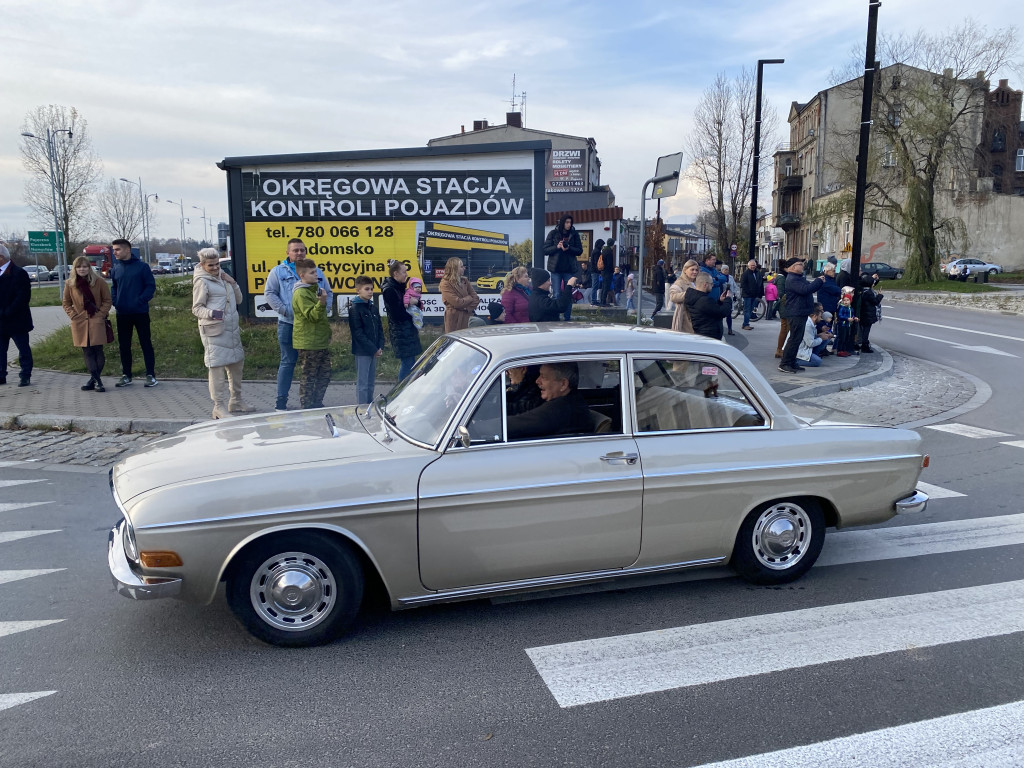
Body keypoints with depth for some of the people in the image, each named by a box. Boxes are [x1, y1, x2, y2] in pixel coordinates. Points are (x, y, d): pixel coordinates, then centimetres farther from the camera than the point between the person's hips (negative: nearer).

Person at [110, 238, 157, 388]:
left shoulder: (142, 266, -6)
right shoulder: (115, 268, 7)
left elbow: (151, 285, -7)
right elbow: (113, 287, 17)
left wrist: (140, 301, -17)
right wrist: (115, 301, 0)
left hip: (140, 312, -5)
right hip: (122, 314, 5)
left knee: (146, 343, 0)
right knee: (123, 345, 10)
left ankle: (151, 375, 5)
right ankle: (126, 375, 19)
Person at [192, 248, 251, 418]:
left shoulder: (223, 276, 15)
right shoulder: (202, 282, -7)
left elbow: (238, 300, 18)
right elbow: (196, 308, -8)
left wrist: (233, 283, 1)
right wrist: (211, 313, -28)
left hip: (232, 329, 8)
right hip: (213, 331, -8)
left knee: (236, 363, 15)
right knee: (216, 366, -8)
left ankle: (235, 402, 29)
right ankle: (219, 407, -4)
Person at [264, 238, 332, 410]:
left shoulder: (316, 272, 14)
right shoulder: (278, 271, 4)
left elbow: (328, 292, 16)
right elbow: (269, 294, -1)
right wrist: (285, 311, -13)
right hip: (288, 325, -3)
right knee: (288, 362, 0)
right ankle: (281, 401, 6)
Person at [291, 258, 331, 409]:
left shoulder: (314, 289, 17)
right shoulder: (300, 293, -13)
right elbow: (312, 315, -22)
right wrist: (321, 302, -37)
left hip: (321, 342, 9)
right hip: (308, 344, -9)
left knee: (325, 376, 12)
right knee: (309, 378, -2)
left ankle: (317, 404, 23)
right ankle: (306, 408, 6)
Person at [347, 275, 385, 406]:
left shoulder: (373, 307, 13)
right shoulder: (354, 308, -9)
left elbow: (380, 328, 15)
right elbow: (358, 333, -14)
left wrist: (380, 347, 0)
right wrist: (373, 349, -15)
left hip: (374, 350, 7)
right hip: (362, 351, -7)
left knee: (371, 381, 13)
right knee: (362, 383, -4)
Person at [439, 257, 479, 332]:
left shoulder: (464, 281, 10)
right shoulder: (446, 284, -9)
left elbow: (476, 298, 5)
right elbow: (457, 302, -17)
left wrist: (469, 308, -12)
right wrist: (469, 298, -2)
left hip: (467, 317, 6)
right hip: (454, 318, -6)